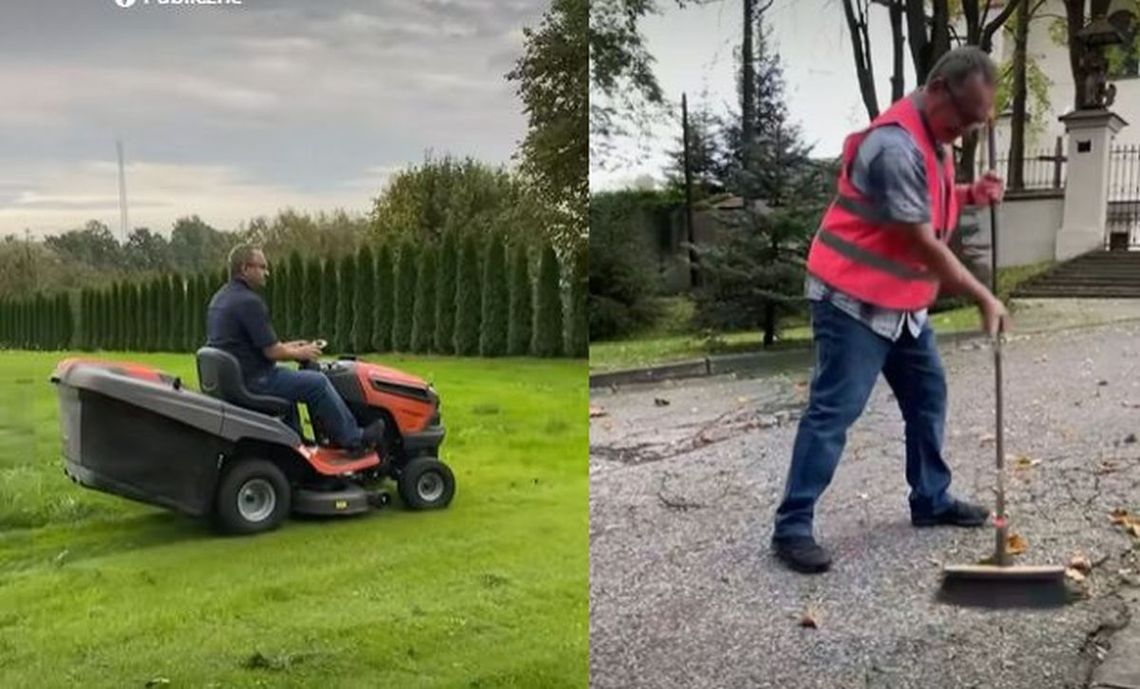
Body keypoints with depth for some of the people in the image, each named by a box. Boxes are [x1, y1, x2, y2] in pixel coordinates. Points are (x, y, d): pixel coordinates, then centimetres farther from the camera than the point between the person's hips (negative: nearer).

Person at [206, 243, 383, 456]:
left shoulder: (220, 298, 11)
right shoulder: (249, 302, -21)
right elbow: (271, 352, -20)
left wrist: (286, 347, 17)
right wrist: (300, 353, -1)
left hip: (227, 377, 11)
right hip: (252, 381, -10)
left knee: (286, 377, 32)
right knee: (317, 382, -4)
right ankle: (354, 440, 6)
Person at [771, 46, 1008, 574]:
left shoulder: (933, 136, 8)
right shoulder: (896, 145, -24)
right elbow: (924, 245, -23)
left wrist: (970, 194, 2)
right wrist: (984, 298, -16)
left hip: (903, 301, 10)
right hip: (852, 300, -10)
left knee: (928, 395, 17)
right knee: (833, 411, -10)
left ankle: (931, 500, 32)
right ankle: (792, 526, -5)